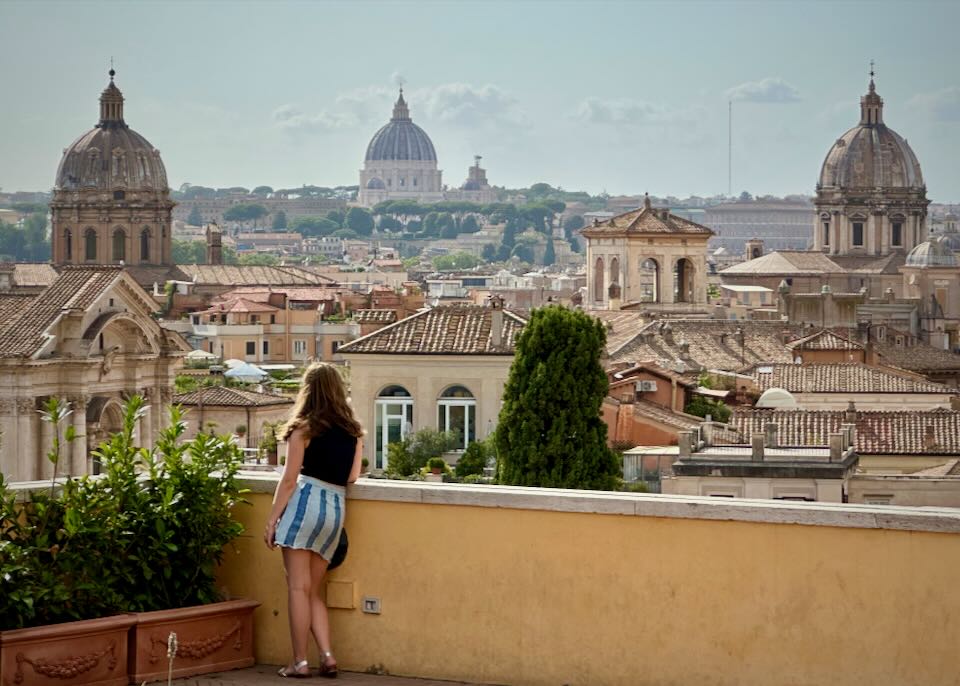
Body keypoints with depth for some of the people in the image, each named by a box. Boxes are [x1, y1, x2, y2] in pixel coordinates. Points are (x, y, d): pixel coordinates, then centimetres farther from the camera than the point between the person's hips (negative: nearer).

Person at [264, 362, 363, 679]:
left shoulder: (304, 429, -3)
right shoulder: (353, 430, 11)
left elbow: (289, 479, -6)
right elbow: (353, 476, 13)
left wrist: (272, 519, -2)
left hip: (307, 502, -5)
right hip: (337, 509, 5)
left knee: (299, 588, -3)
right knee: (313, 591, 14)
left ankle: (300, 662, -4)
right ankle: (327, 656, 2)